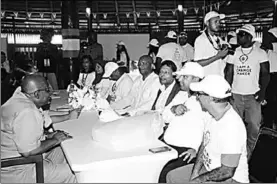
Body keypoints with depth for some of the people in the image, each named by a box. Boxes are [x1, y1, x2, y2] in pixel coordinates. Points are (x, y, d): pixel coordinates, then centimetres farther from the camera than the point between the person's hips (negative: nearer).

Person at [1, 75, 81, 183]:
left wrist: (68, 117, 11)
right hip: (15, 169, -10)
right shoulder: (27, 112, -29)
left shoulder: (22, 98, 2)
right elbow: (28, 152, -31)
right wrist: (55, 140, -18)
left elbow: (46, 120, 17)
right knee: (71, 174, -13)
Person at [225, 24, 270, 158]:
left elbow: (265, 73, 1)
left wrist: (262, 91, -13)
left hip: (253, 95, -2)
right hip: (235, 95, 2)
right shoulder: (234, 52, 7)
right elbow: (229, 73, 7)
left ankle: (248, 152, 14)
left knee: (254, 126, -7)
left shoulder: (260, 53, 1)